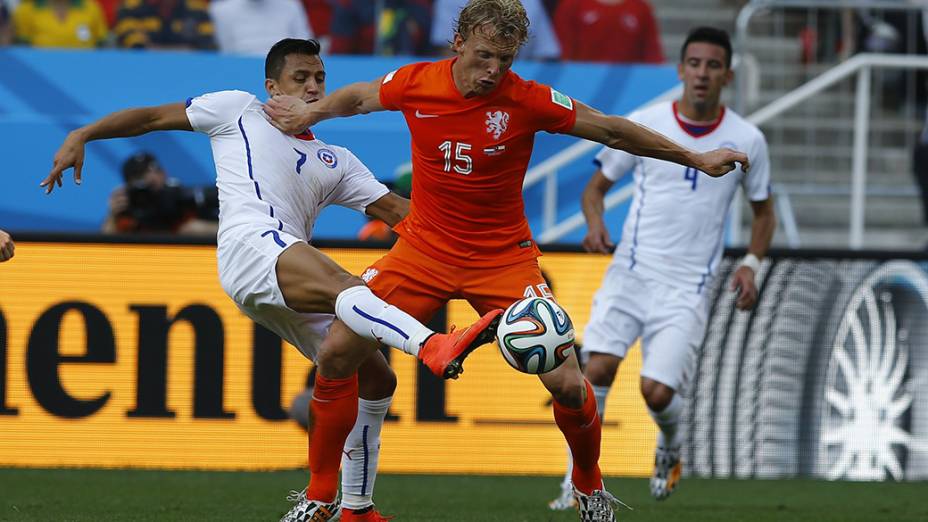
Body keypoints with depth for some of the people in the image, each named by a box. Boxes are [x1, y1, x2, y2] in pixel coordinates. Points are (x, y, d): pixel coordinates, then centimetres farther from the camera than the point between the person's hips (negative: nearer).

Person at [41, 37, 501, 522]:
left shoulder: (335, 162, 31)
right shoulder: (241, 111, 20)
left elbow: (392, 208, 23)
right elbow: (154, 117, 21)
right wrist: (82, 136, 9)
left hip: (290, 292, 8)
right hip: (253, 241, -8)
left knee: (376, 378, 3)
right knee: (341, 285, -36)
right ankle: (435, 347, -64)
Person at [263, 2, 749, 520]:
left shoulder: (528, 100, -16)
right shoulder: (416, 84, -11)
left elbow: (612, 130, -4)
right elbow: (357, 97, 13)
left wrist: (696, 158, 1)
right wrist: (308, 112, 16)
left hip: (503, 258, -2)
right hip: (424, 249, 2)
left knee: (567, 384, -12)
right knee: (336, 354, -11)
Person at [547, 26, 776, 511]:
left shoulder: (746, 140, 1)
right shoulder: (643, 124, 0)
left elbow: (763, 211, 15)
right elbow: (597, 184, 11)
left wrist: (750, 264, -2)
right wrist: (595, 222, -11)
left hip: (686, 289, 0)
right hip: (630, 272, 1)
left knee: (657, 392, -13)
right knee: (598, 368, -19)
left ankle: (670, 448, 23)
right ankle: (578, 481, -7)